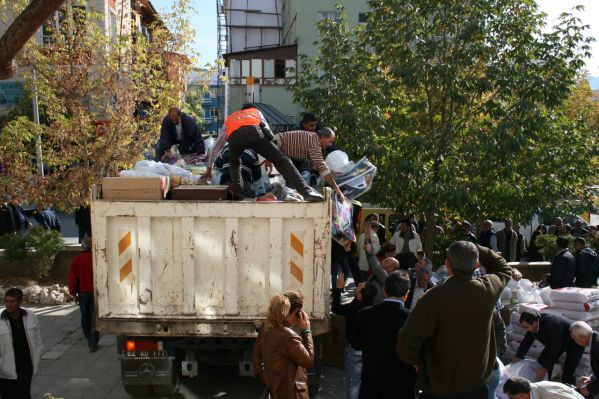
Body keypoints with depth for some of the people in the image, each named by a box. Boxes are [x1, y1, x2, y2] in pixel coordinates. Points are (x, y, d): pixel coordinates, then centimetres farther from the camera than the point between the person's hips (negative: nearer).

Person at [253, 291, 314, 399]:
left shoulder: (266, 329, -1)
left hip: (275, 390, 8)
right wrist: (306, 331, -14)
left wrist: (267, 380, 13)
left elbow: (256, 359, 8)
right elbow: (309, 361, -16)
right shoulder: (288, 336, -26)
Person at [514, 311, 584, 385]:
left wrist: (545, 368, -34)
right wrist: (518, 358, -7)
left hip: (574, 345, -8)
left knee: (567, 375, -15)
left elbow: (554, 349, -37)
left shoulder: (552, 324, -40)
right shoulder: (532, 323, -18)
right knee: (542, 361, 5)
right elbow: (527, 341, -5)